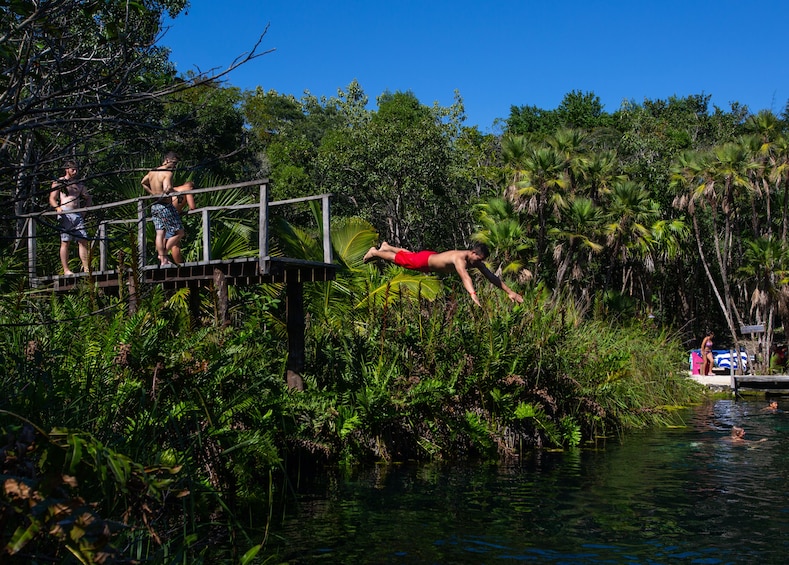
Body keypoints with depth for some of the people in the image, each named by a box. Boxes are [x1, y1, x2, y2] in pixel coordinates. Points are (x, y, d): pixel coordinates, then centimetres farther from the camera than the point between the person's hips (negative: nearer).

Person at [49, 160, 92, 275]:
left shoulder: (79, 184, 22)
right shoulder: (58, 182, 8)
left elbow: (88, 198, 27)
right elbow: (52, 199, 1)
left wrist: (87, 207, 7)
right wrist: (57, 207, -18)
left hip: (78, 215, 5)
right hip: (65, 214, -5)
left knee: (83, 241, -4)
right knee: (65, 242, -5)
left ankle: (86, 268, -4)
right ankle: (66, 269, -5)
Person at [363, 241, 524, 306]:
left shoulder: (476, 261, -18)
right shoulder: (460, 258, -43)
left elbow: (491, 276, -17)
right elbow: (465, 276, -61)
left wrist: (509, 291, -25)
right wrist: (473, 296, -75)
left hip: (431, 257, 8)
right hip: (423, 261, -8)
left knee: (409, 254, 32)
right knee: (399, 259, 15)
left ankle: (386, 246, 58)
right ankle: (375, 252, 39)